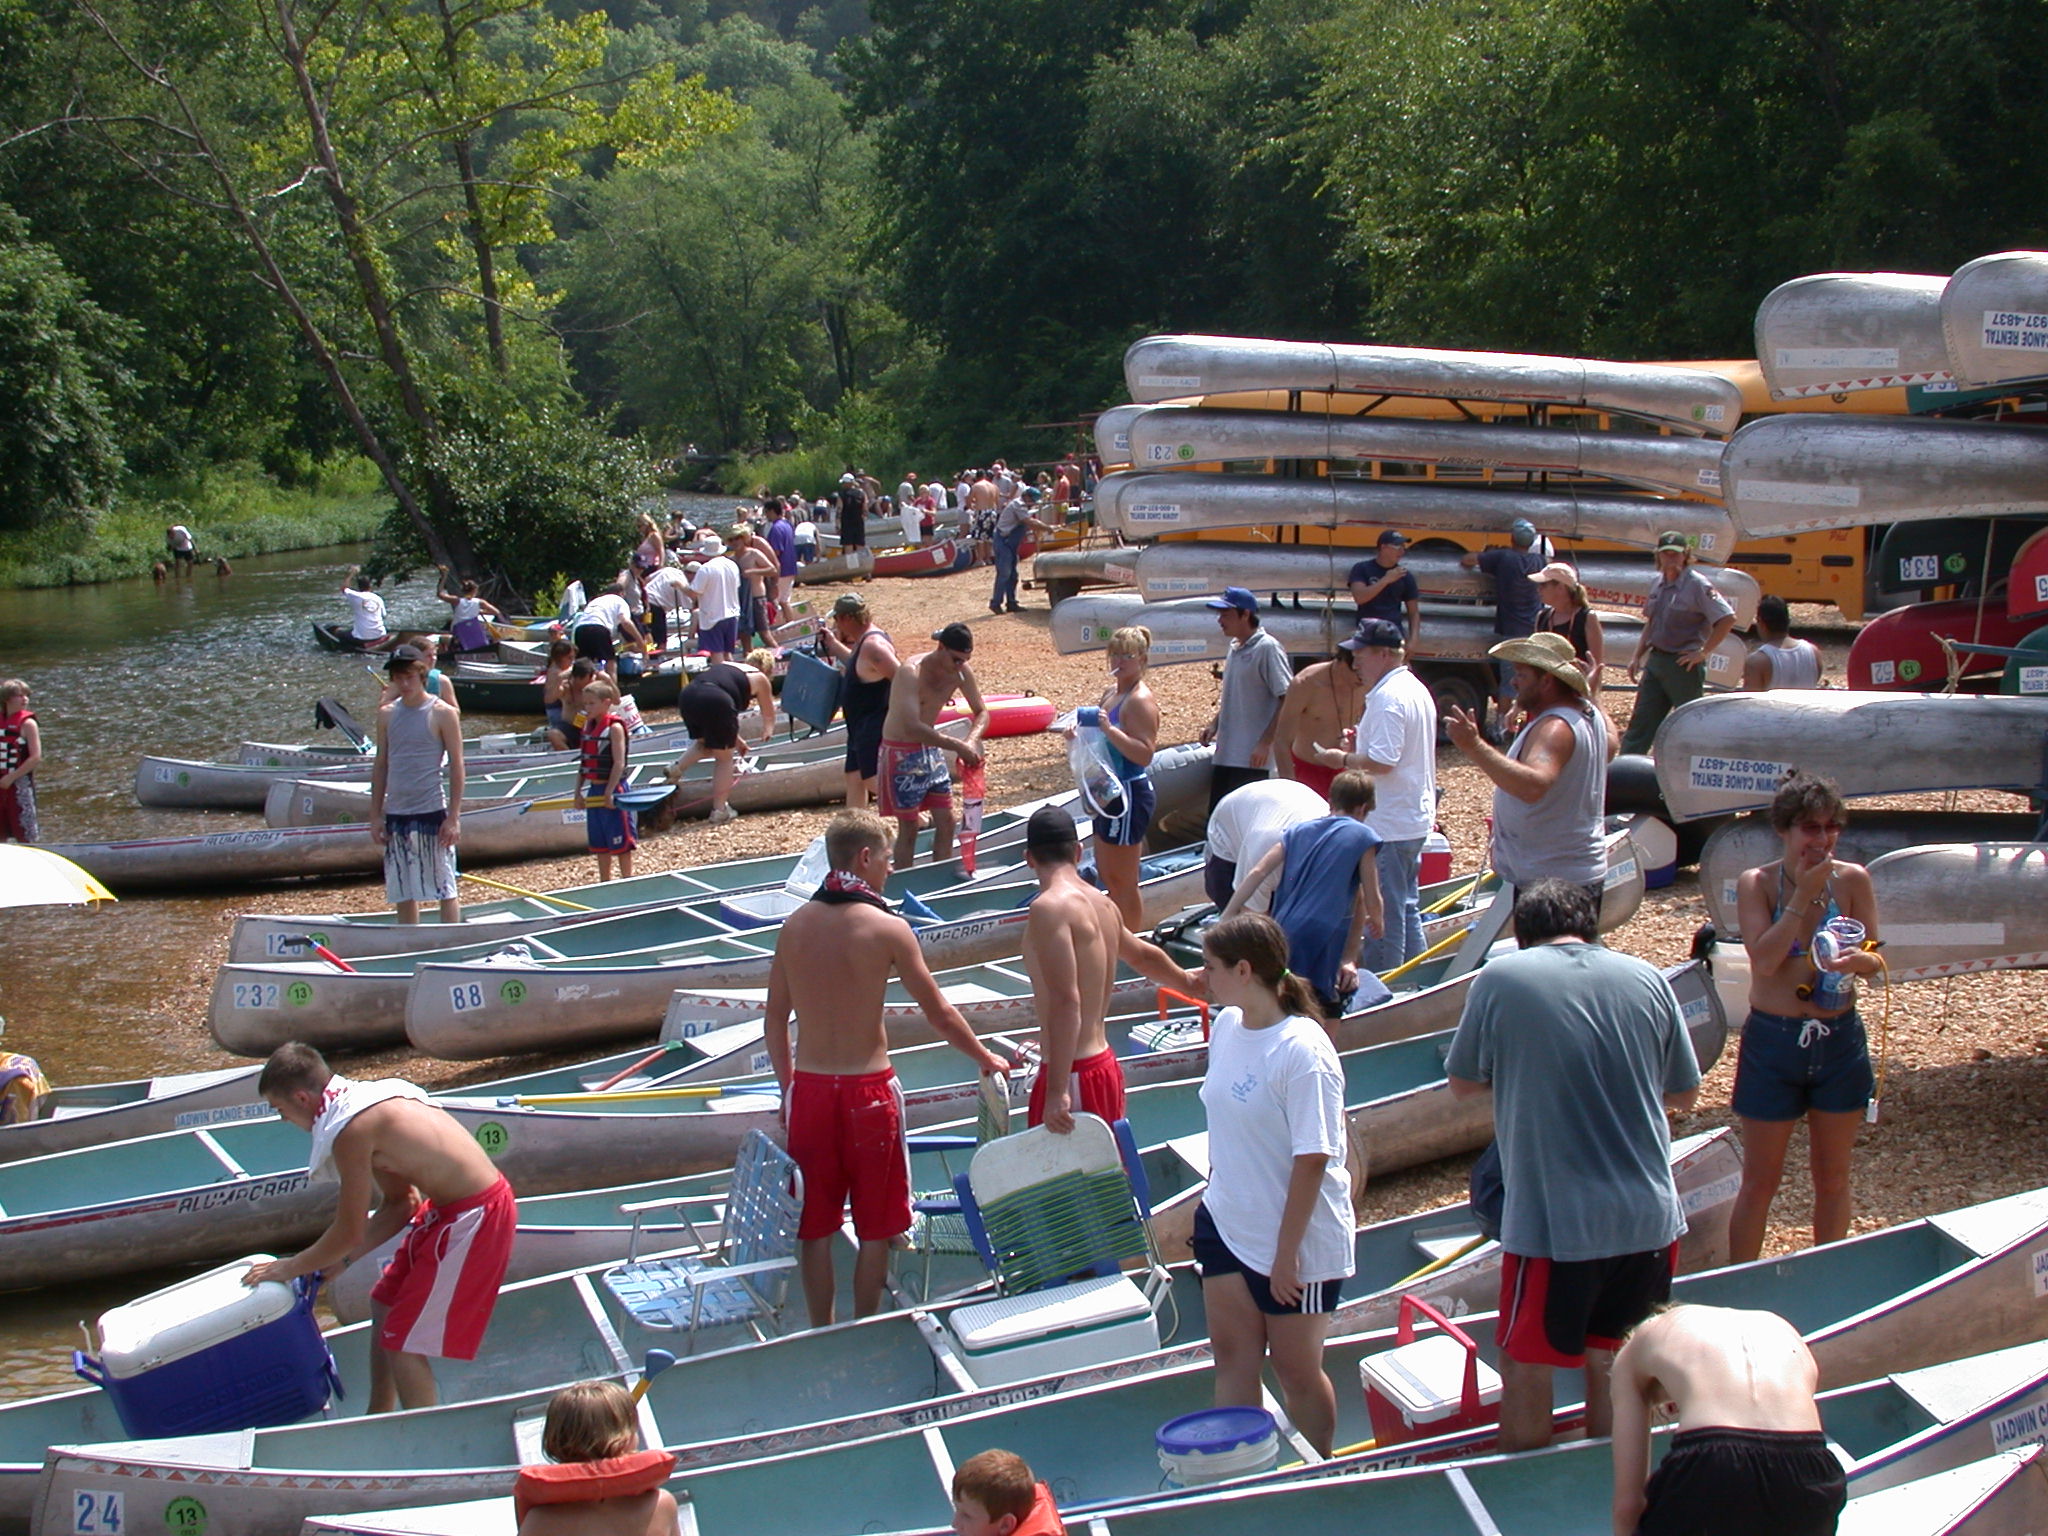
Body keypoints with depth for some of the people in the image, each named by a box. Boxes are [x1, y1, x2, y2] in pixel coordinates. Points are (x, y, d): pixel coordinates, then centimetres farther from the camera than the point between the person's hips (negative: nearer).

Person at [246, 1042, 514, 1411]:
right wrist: (342, 1260, 14)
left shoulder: (351, 1130, -18)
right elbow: (399, 1204, 15)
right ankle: (378, 1422, 37)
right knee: (385, 1302, 23)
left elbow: (350, 1232, -11)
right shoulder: (371, 1096, 10)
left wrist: (291, 1267, 4)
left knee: (403, 1343, -3)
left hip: (475, 1219, -10)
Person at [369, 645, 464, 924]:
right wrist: (376, 816, 9)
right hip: (396, 814, 5)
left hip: (432, 811, -5)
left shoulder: (442, 714, -5)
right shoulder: (387, 715, 8)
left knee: (445, 888, 0)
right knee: (403, 893, 10)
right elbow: (380, 765, 13)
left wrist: (454, 817, -10)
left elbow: (456, 765, -6)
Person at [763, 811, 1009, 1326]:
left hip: (808, 1088, 4)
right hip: (868, 1089, -4)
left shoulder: (794, 926, 3)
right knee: (875, 1229, 10)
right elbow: (938, 1012, -4)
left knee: (815, 1226, 13)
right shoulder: (887, 928, -10)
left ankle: (821, 1337, 21)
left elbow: (774, 1021, 8)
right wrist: (987, 1059, 10)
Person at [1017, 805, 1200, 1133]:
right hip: (1106, 1065, 9)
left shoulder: (1049, 907, -15)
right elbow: (1143, 955, 30)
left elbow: (1066, 1001, -23)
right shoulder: (1102, 904, 10)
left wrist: (1057, 1092, -24)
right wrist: (1188, 982, 51)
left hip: (1074, 1075, -8)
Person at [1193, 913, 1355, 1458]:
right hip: (1226, 1224, 7)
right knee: (1233, 1361, 11)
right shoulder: (1226, 1025, 0)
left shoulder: (1302, 1051, -23)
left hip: (1296, 1239, -7)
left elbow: (1312, 1160, -22)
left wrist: (1288, 1251, -20)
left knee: (1297, 1371, 9)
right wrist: (1216, 1199, 15)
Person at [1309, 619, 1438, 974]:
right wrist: (1361, 745, 12)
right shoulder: (1416, 689, 13)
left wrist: (1342, 759, -12)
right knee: (1407, 908, 18)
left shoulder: (1388, 698, -20)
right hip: (1415, 820, 11)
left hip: (1389, 826, -11)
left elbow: (1383, 762, -27)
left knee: (1384, 916, -3)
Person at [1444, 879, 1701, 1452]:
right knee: (1612, 1363, 18)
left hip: (1551, 1219, -4)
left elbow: (1463, 1083, 7)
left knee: (1527, 1372, 11)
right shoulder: (1647, 979, 3)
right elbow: (1685, 1094, 13)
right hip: (1649, 1216, 4)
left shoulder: (1499, 980, -5)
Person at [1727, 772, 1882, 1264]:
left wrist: (1858, 961, -24)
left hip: (1840, 1040, 3)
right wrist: (1803, 893, -21)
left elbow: (1875, 959, -1)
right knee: (1760, 1181, 5)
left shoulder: (1853, 880, -3)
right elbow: (1765, 960, -20)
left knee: (1833, 1177, 14)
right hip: (1774, 1041, -2)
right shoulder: (1756, 883, -9)